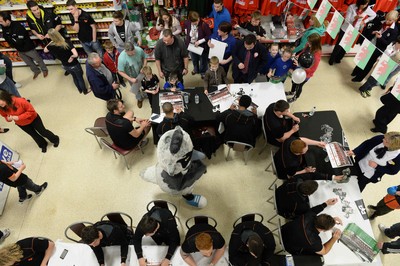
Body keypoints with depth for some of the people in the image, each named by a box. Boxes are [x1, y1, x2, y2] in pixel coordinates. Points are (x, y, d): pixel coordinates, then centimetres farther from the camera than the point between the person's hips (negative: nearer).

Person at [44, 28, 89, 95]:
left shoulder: (51, 46, -16)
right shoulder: (67, 43, -28)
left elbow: (45, 50, 7)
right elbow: (76, 54, -38)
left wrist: (51, 42, 3)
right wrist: (71, 56, -17)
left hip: (65, 66, 4)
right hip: (74, 65, -4)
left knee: (74, 77, 29)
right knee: (80, 78, 20)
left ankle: (80, 90, 48)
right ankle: (85, 91, 40)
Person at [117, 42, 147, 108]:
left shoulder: (139, 50, -28)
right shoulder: (121, 58, -36)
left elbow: (144, 58, -7)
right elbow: (120, 72, -24)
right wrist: (131, 79, -28)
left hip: (140, 72, 0)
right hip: (131, 76, 0)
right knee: (136, 89, 23)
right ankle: (139, 99, 53)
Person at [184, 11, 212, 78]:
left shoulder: (204, 25, -32)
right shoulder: (187, 23, -18)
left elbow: (209, 36, -22)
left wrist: (200, 41, -26)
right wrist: (186, 30, -2)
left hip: (202, 46, -4)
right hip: (191, 45, 4)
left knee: (203, 60, 20)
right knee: (194, 59, 29)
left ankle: (203, 72, 48)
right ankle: (196, 69, 60)